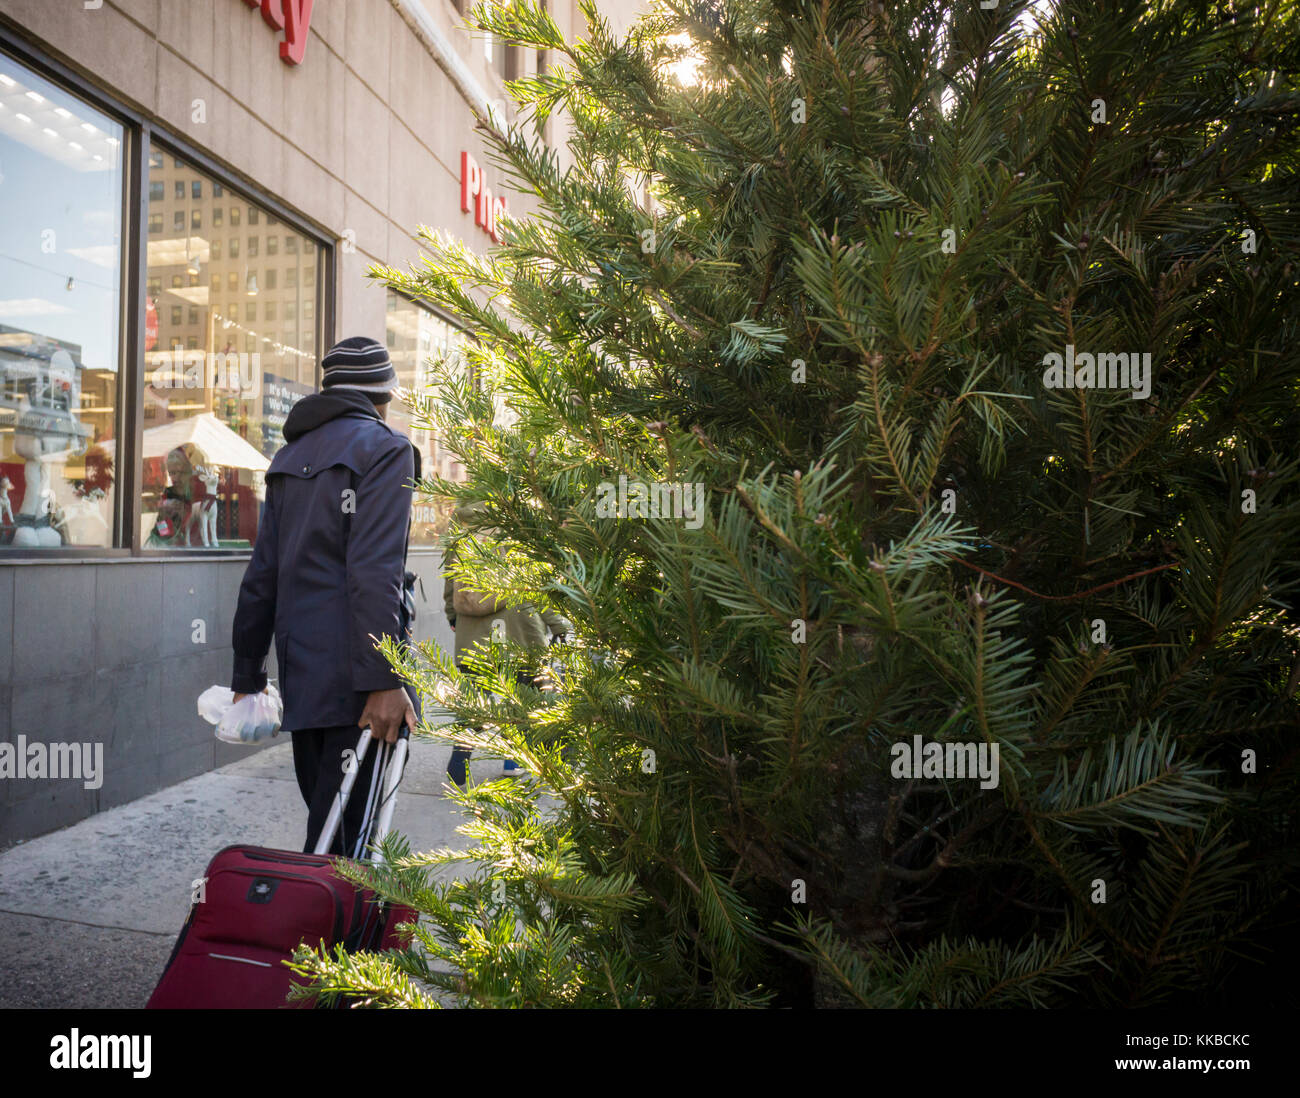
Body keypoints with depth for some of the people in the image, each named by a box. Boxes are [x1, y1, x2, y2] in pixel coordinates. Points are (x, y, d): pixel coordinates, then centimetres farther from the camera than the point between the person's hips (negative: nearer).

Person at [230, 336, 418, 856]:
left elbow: (262, 574, 18)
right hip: (352, 677, -8)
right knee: (342, 837, -3)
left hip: (300, 672, 8)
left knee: (326, 821, 18)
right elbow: (374, 572, -17)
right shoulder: (384, 448, -5)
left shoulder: (289, 458, 18)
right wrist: (384, 679, -20)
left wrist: (247, 675, 22)